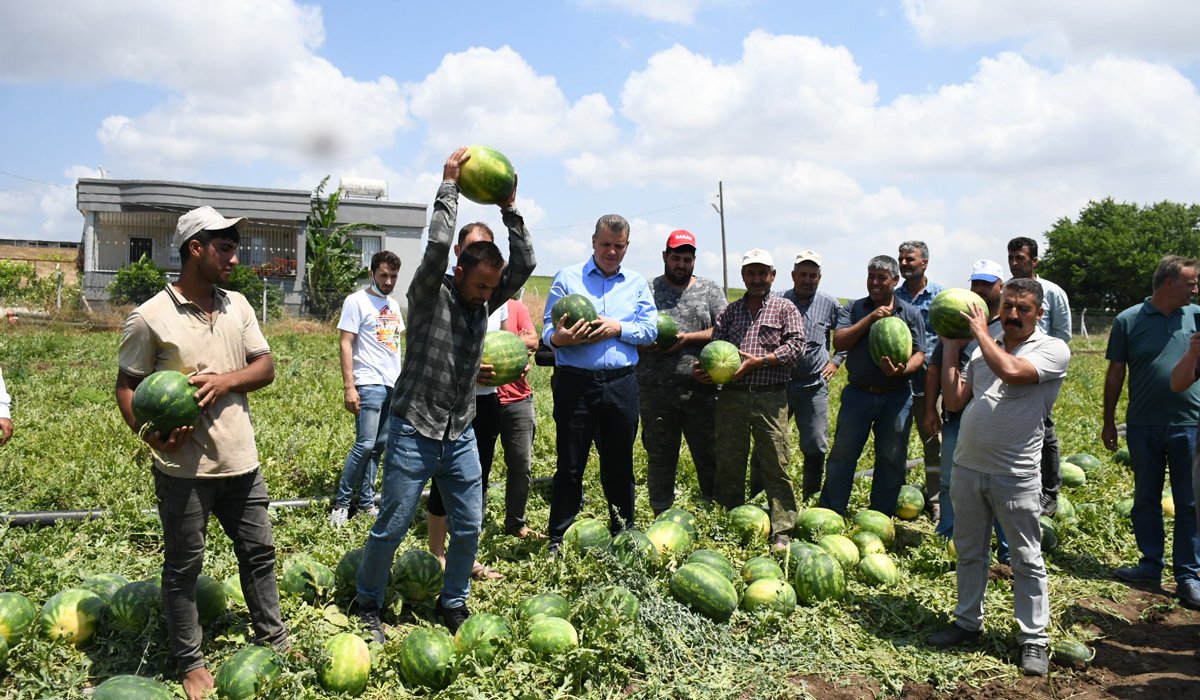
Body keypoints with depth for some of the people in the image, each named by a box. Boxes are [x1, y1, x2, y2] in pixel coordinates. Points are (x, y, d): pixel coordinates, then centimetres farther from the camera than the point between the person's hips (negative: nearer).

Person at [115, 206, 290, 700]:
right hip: (183, 467, -5)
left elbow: (266, 367, 4)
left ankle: (274, 640, 33)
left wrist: (224, 381, -15)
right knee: (183, 566, 10)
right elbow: (127, 386, -6)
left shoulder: (237, 306, 5)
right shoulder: (150, 317, -10)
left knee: (259, 551, 16)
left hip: (239, 459, 5)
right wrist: (149, 434, -22)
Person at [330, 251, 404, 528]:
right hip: (369, 385, -7)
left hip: (394, 385, 7)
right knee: (365, 445, -11)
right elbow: (345, 345, -9)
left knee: (379, 446, 8)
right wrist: (349, 387, -16)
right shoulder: (356, 301, -5)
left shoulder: (393, 305, 16)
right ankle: (341, 503, 1)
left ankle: (366, 502, 16)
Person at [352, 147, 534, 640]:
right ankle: (367, 605, 26)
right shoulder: (429, 295, -11)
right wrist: (449, 185, -20)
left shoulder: (485, 301, 4)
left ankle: (453, 603, 30)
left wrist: (509, 208, -10)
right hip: (414, 432, -5)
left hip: (460, 435, 5)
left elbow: (524, 265, -6)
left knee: (468, 527, 11)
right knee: (391, 527, 5)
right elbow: (437, 245, -27)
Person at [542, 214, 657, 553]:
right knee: (570, 465, 3)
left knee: (619, 465, 12)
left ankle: (624, 535, 25)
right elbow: (548, 330, -1)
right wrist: (561, 337, -24)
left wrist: (618, 328, -12)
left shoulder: (637, 283, 13)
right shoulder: (567, 278, 6)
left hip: (621, 384, 2)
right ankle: (557, 540, 14)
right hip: (575, 382, -2)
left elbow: (650, 330, 5)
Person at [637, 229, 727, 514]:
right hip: (656, 391, 0)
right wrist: (648, 342, -17)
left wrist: (688, 338, -11)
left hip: (701, 389, 1)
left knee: (710, 453, 6)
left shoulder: (710, 290, 10)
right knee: (660, 457, 9)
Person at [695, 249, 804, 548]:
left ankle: (782, 532, 3)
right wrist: (703, 369, -12)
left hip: (770, 398, -3)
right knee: (728, 462, 7)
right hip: (731, 397, 3)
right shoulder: (730, 311, 17)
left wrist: (759, 360, -14)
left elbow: (796, 344, -4)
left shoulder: (785, 308, 8)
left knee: (776, 464, -4)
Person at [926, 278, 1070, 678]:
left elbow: (1011, 371, -25)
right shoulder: (982, 349, 11)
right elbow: (954, 401, 7)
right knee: (969, 552, 17)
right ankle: (968, 622, 31)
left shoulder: (1053, 350, -5)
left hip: (1016, 476, -5)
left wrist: (981, 332, -10)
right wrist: (951, 349, 6)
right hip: (967, 468, 5)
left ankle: (1033, 639, 17)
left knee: (1026, 560, 5)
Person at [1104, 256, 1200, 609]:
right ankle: (1150, 564, 25)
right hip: (1143, 426, 0)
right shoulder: (1129, 321, -1)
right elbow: (1115, 374, 3)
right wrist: (1108, 421, 5)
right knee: (1145, 499, 11)